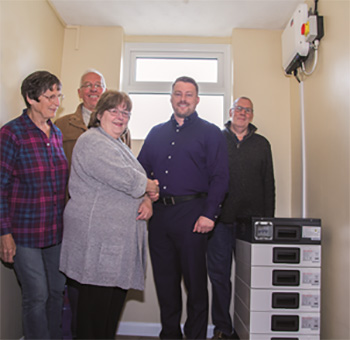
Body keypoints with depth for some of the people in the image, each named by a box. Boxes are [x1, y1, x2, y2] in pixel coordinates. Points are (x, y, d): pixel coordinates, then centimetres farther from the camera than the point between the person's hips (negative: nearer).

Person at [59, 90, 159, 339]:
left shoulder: (118, 144, 21)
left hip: (120, 239, 9)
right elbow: (126, 179, -21)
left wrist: (147, 200, -3)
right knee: (97, 300, 1)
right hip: (99, 239, -9)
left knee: (116, 298, 15)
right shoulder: (92, 142, -11)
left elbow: (138, 185, 18)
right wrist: (150, 187, -3)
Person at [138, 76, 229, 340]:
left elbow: (219, 177, -3)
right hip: (159, 213, 4)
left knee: (195, 280, 4)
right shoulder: (157, 133, 18)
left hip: (191, 213, -4)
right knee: (164, 279, 12)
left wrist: (209, 214, -13)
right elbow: (141, 169, 16)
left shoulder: (210, 133, 4)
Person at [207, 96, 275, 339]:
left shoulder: (262, 144, 14)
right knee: (219, 274, 5)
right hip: (220, 219, -1)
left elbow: (269, 184, 13)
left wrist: (269, 219, 5)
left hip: (252, 220, 1)